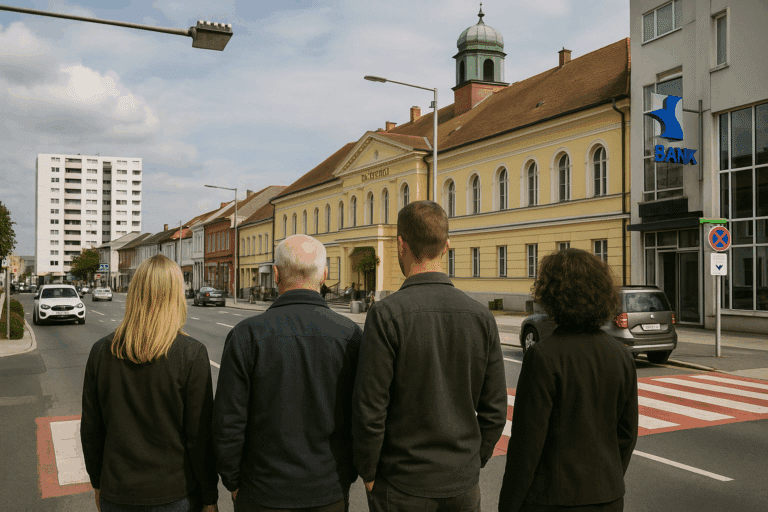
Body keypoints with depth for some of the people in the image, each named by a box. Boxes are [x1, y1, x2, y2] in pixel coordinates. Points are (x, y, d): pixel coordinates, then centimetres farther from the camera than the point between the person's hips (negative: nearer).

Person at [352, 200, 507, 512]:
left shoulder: (386, 314, -17)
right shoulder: (481, 316, -4)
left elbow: (369, 409, -16)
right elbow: (495, 409, 0)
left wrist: (368, 474, -2)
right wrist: (474, 461, 13)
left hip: (403, 487, -3)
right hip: (463, 486, 4)